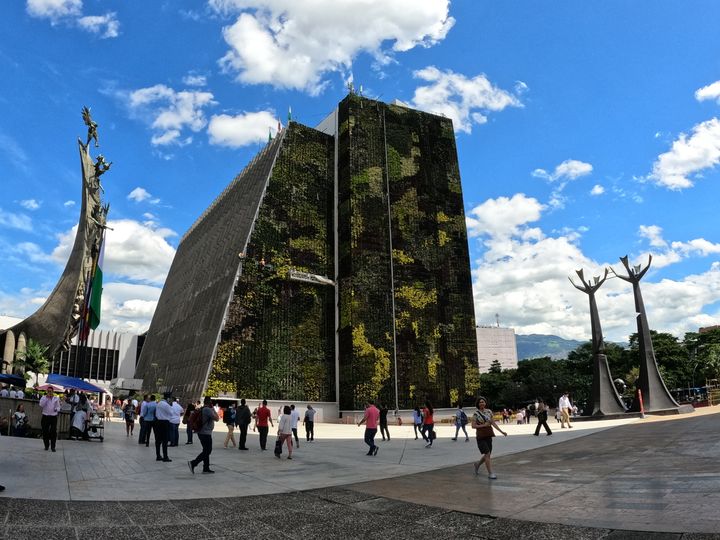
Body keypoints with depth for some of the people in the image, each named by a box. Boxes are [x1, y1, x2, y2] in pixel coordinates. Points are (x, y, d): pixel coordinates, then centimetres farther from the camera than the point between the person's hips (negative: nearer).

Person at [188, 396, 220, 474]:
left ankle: (206, 468, 17)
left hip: (202, 432, 10)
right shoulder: (208, 409, -18)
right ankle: (193, 463, -8)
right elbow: (216, 418, -15)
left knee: (206, 451, 14)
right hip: (206, 433, -10)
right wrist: (213, 409, -8)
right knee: (207, 451, -4)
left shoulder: (201, 409, 11)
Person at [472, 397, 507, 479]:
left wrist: (502, 431, 4)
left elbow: (493, 423, 9)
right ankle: (490, 473, -1)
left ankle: (478, 464, 37)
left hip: (488, 436, 5)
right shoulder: (476, 413, -7)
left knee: (488, 455, 10)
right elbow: (473, 426, -8)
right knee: (487, 454, -11)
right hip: (480, 436, -5)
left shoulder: (489, 411, 6)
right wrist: (484, 425, -16)